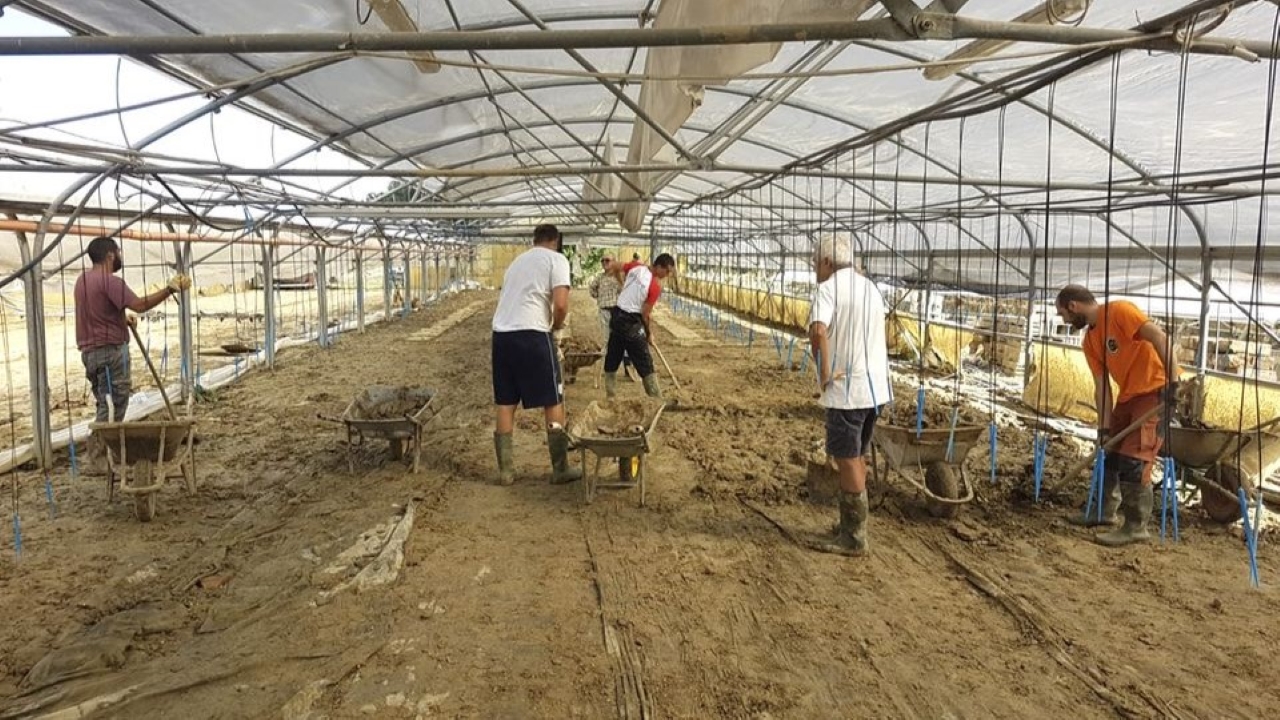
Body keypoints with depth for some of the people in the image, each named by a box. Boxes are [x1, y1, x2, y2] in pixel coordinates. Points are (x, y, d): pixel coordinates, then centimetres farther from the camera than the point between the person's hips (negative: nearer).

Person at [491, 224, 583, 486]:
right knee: (553, 401, 6)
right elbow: (561, 304, -12)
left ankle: (506, 470, 17)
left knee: (505, 403, 13)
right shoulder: (556, 259, 2)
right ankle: (560, 469, 12)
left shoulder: (518, 260, 24)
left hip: (501, 333, 7)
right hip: (531, 334, -6)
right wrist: (556, 327, 7)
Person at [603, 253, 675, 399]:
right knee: (645, 364, 0)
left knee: (611, 361, 13)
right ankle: (657, 399, 4)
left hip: (617, 316, 8)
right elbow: (645, 314, -15)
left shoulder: (637, 267, 1)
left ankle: (610, 396, 20)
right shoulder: (656, 286, -17)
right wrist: (649, 334, 1)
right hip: (631, 323, -8)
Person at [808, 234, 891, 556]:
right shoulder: (870, 287, 15)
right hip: (875, 385, 8)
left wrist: (824, 371, -19)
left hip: (846, 388, -8)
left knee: (847, 460, 1)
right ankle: (849, 524, 29)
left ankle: (854, 539, 8)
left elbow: (818, 330, -30)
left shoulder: (829, 287, -12)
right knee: (857, 456, 19)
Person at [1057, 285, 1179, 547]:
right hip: (1129, 394, 9)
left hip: (1158, 390, -9)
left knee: (1133, 459, -11)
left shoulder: (1119, 311, -15)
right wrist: (1104, 428, 2)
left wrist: (1172, 381, -30)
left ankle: (1137, 526, -2)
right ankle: (1106, 511, 29)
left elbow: (1160, 338, -23)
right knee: (1109, 453, 16)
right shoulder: (1090, 341, 9)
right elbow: (1101, 387, 7)